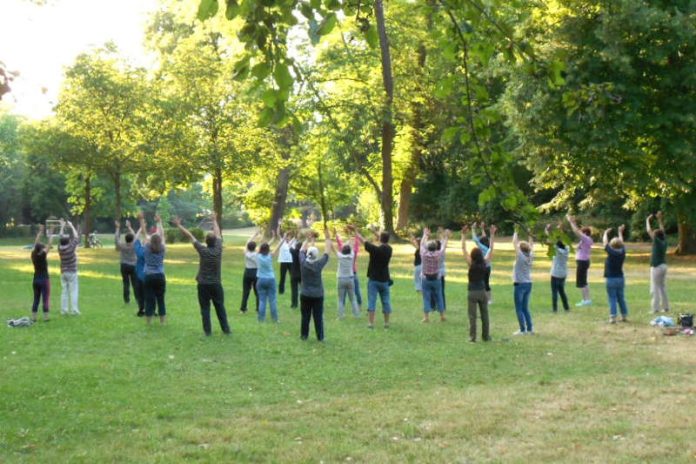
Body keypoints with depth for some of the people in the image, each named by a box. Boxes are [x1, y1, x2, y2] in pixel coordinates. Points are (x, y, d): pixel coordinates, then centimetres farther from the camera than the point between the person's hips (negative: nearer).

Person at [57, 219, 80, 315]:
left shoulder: (60, 248, -3)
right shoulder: (71, 247, -15)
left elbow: (61, 237, 12)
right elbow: (76, 236, -5)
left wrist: (62, 227, 20)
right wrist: (71, 226, 5)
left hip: (63, 273, 5)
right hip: (72, 272, -5)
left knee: (64, 291, 7)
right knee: (73, 292, -4)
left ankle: (64, 310, 6)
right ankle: (74, 310, -7)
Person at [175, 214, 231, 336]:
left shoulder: (203, 250, -12)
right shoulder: (218, 249, -6)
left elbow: (190, 236, -5)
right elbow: (218, 234, 11)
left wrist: (179, 225, 3)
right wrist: (214, 220, 26)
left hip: (203, 285, -2)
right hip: (216, 284, 2)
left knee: (205, 308, 3)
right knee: (220, 308, 9)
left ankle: (208, 331, 1)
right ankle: (226, 329, 10)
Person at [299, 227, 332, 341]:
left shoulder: (303, 263, -10)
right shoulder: (319, 264, -15)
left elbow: (302, 250, 5)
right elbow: (327, 252, -6)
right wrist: (327, 237, -1)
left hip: (305, 294, 2)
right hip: (318, 295, -2)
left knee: (305, 316, 9)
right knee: (318, 317, 2)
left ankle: (304, 335, 14)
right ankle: (320, 337, 5)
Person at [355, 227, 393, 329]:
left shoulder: (375, 249, -16)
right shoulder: (389, 249, -2)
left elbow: (363, 240, -6)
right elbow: (384, 242, 20)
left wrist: (356, 232, 9)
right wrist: (374, 232, 29)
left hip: (373, 279, -4)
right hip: (384, 280, 4)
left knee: (371, 301, -2)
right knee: (386, 301, 9)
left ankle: (371, 323, -5)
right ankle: (386, 323, 13)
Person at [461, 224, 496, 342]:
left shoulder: (471, 264, -12)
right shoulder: (485, 263, -5)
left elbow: (463, 249, -11)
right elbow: (490, 249, 2)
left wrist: (464, 235, -9)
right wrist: (492, 235, 6)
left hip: (472, 292, -3)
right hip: (482, 291, 3)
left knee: (472, 316, 0)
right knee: (484, 315, 12)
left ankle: (472, 337, 0)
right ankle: (486, 336, 18)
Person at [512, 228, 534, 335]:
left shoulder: (520, 257, -13)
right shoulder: (530, 257, 3)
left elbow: (514, 243, -9)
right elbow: (531, 245, 18)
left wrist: (516, 233, 2)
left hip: (520, 284, -7)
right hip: (528, 284, 7)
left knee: (519, 309, 0)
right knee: (525, 308, 15)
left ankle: (523, 330, -1)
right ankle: (530, 328, 12)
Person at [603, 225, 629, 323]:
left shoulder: (611, 252, -14)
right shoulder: (622, 252, -1)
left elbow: (605, 242, -2)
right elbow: (621, 243, 17)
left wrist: (606, 233, 15)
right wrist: (620, 232, 31)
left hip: (611, 279, -5)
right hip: (620, 278, 5)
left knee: (612, 299, -5)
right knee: (621, 298, 12)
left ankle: (613, 317, -9)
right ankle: (624, 316, 16)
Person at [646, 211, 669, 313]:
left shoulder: (657, 242, -13)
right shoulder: (664, 241, 4)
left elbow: (649, 231, -7)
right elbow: (662, 230, 19)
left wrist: (648, 220, 6)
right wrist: (659, 219, 24)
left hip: (656, 267, -8)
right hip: (663, 266, 8)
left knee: (655, 288, -6)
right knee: (662, 287, 15)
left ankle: (655, 308, -9)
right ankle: (666, 307, 16)